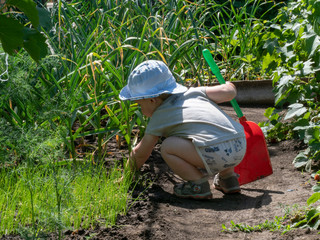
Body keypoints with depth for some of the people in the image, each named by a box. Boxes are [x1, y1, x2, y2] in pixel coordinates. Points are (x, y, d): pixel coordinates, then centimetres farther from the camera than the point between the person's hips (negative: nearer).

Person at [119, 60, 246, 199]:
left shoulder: (158, 118, 11)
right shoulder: (192, 93, 22)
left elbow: (140, 154, 23)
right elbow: (229, 92, 17)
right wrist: (229, 86, 42)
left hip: (216, 153, -7)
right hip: (241, 146, 7)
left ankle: (198, 184, 0)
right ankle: (228, 177, 26)